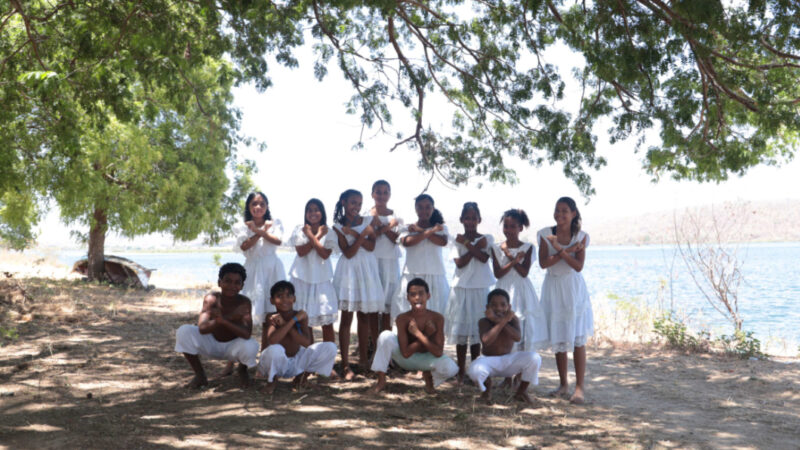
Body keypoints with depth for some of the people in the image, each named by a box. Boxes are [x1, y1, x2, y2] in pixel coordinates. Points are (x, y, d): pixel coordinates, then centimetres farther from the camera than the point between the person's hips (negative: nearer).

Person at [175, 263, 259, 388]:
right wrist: (230, 317, -46)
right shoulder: (211, 299, -20)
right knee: (184, 331, -23)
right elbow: (202, 328, -33)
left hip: (232, 347, -1)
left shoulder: (244, 302, -23)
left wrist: (223, 320, -48)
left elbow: (247, 334, -34)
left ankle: (242, 370, 6)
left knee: (251, 347, -34)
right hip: (210, 345, 1)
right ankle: (200, 375, -1)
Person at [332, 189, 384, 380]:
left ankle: (363, 359, 19)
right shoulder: (338, 226, 0)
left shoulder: (367, 221, 7)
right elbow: (348, 252, -10)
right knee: (346, 316, -4)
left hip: (367, 270, 3)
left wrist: (354, 233, -13)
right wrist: (362, 235, -16)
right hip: (349, 271, -3)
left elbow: (371, 246, -5)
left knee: (365, 316, 7)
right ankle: (345, 364, -3)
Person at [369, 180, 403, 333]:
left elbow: (397, 239, -3)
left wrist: (381, 226, -14)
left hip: (390, 261, 2)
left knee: (388, 302, 3)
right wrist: (386, 228, -17)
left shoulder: (395, 215, 9)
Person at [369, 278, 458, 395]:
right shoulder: (402, 319, -21)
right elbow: (405, 353, -24)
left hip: (425, 359, 1)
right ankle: (381, 381, -12)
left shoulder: (437, 318, -19)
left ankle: (428, 377, 8)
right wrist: (426, 336, -27)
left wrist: (418, 333, -30)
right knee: (386, 336, -30)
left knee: (451, 368, -30)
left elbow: (438, 353, -25)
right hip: (405, 359, -1)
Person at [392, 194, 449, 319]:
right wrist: (429, 231, -16)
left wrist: (419, 230, -7)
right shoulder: (408, 228, 8)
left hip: (435, 276, 1)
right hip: (412, 275, 0)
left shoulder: (440, 227, 11)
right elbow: (406, 242, -13)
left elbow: (443, 241, -10)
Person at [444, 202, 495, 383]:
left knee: (476, 330, 1)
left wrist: (466, 243, -11)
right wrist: (474, 247, -13)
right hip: (461, 288, 1)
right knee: (460, 330, 2)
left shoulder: (486, 239, 4)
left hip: (480, 289, -1)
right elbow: (459, 263, -8)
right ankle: (461, 371, 10)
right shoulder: (457, 240, 6)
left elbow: (484, 258, -14)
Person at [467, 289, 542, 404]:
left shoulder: (513, 319, -8)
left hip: (509, 360, 2)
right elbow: (486, 340, -33)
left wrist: (498, 320, -31)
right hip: (489, 361, -2)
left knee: (534, 358, -25)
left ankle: (521, 391, 3)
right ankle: (487, 387, 4)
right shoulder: (483, 322, -14)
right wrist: (503, 321, -33)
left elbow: (517, 337, -27)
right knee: (475, 370, -38)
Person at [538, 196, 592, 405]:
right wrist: (568, 251, -19)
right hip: (553, 288, 2)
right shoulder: (546, 234, -1)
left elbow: (578, 266, -13)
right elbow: (543, 263, -13)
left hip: (574, 288, -2)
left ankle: (579, 387, 0)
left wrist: (560, 249, -22)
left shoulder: (581, 236, -3)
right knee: (558, 339, 8)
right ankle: (563, 384, 20)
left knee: (578, 339, -5)